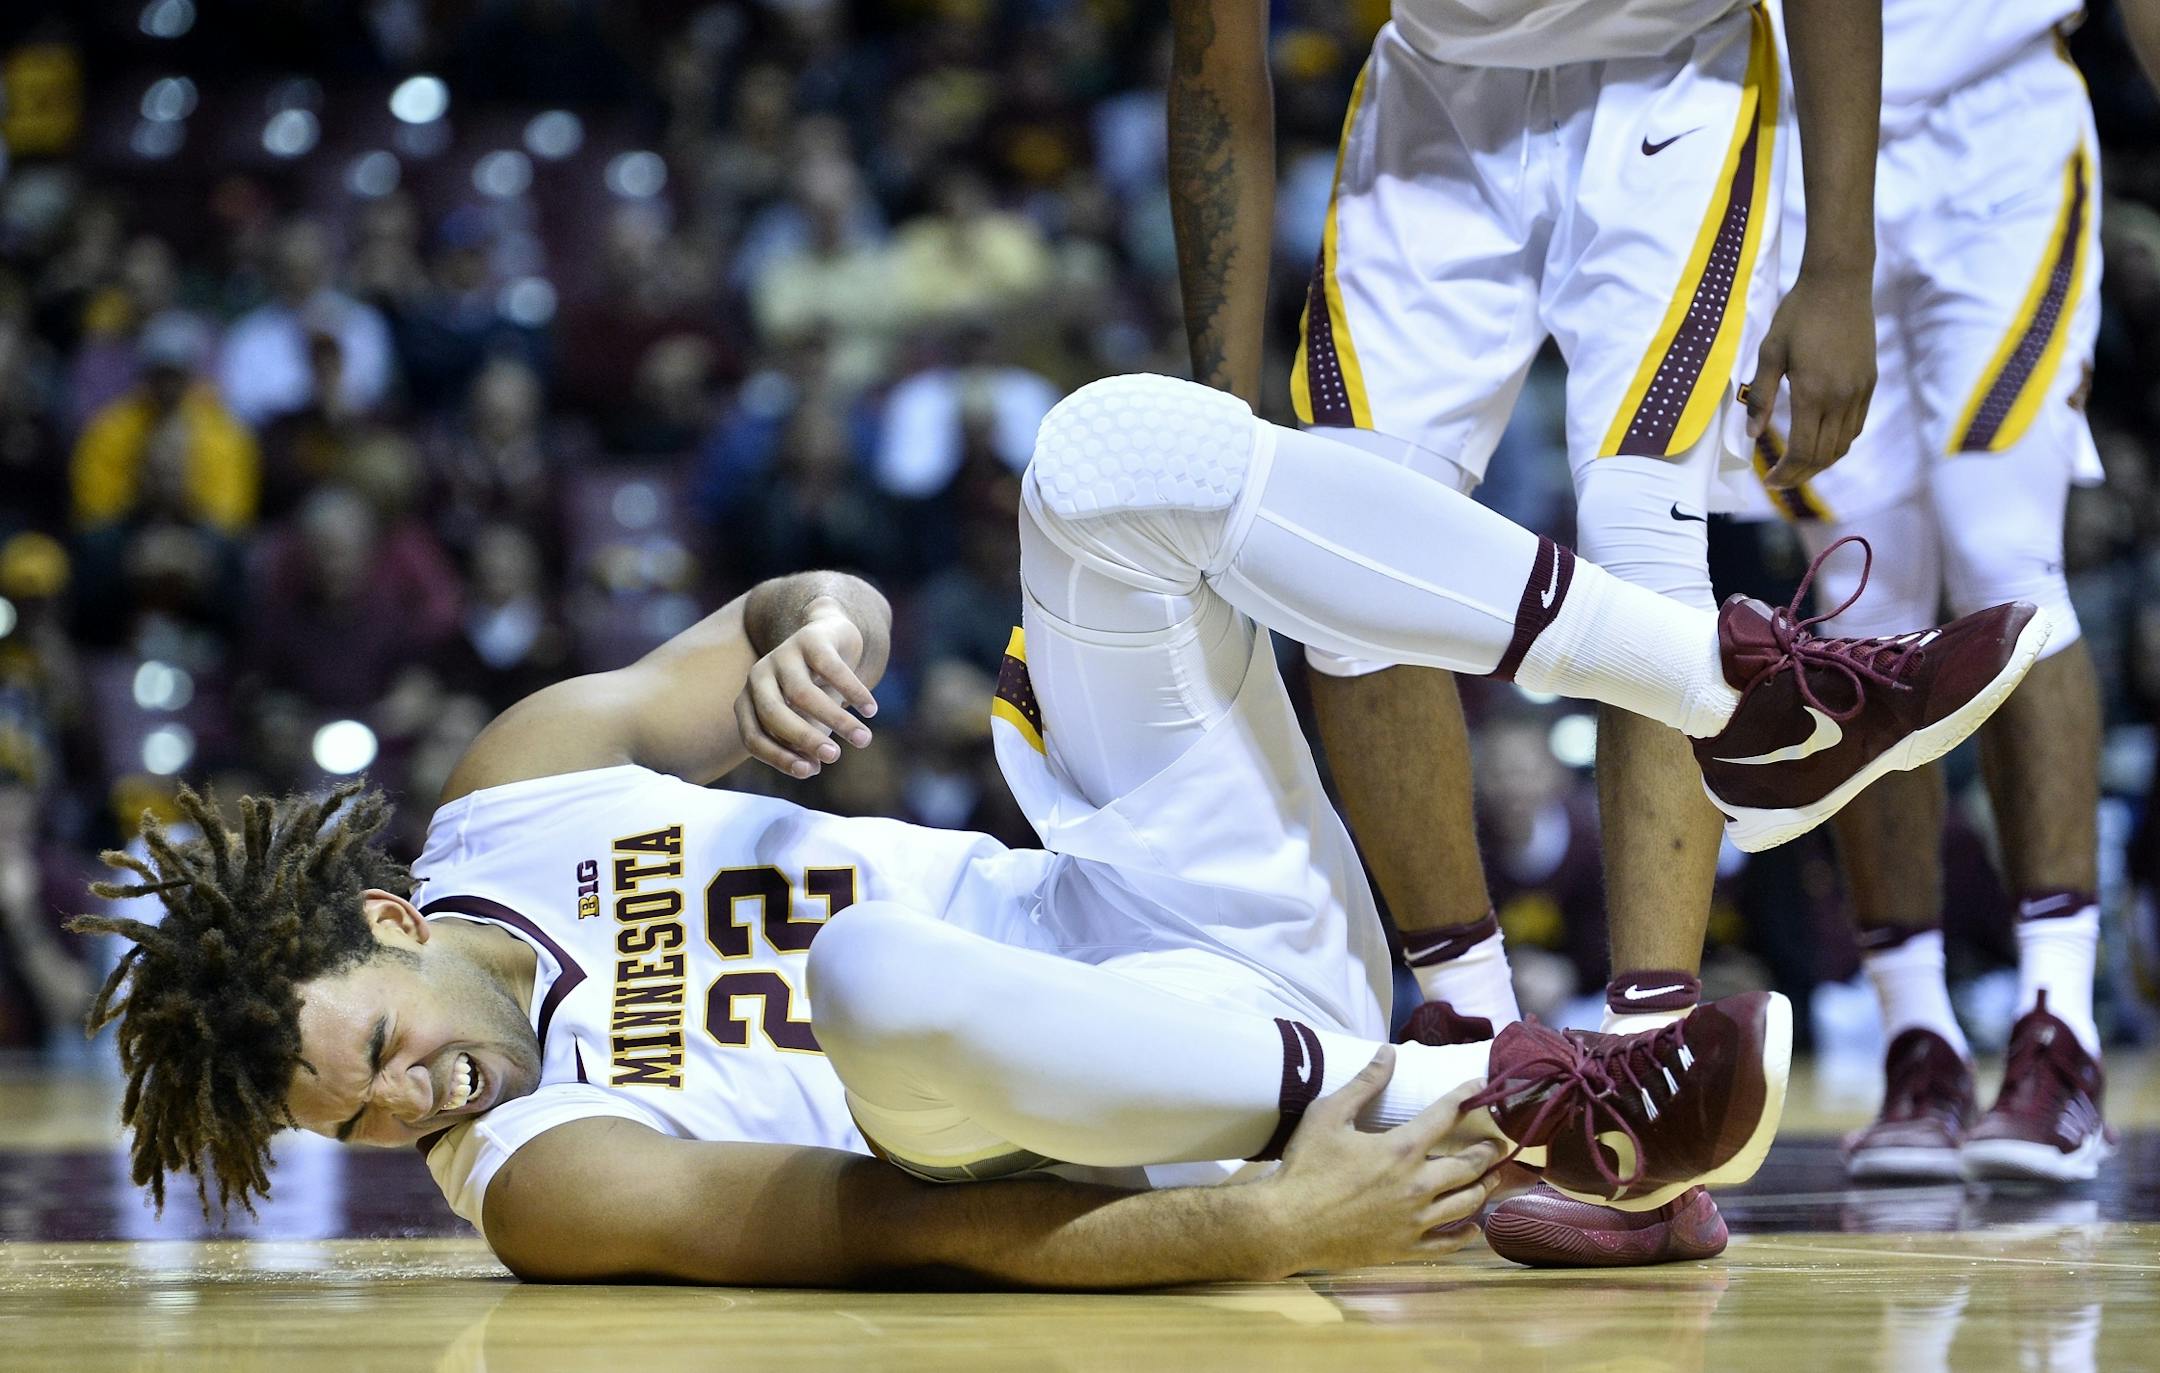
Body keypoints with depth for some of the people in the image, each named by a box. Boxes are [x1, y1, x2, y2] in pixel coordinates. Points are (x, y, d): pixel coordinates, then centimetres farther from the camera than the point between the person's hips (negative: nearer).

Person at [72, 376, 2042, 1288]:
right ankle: (1495, 1104, -30)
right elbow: (907, 1233, -22)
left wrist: (809, 638, -18)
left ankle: (1752, 702, -11)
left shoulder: (516, 785, 2)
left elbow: (821, 615, 9)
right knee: (869, 976, -42)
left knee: (1119, 449, -17)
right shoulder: (539, 1178, -14)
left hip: (1144, 897, 7)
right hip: (1162, 1102, -7)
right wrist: (1279, 1228, -31)